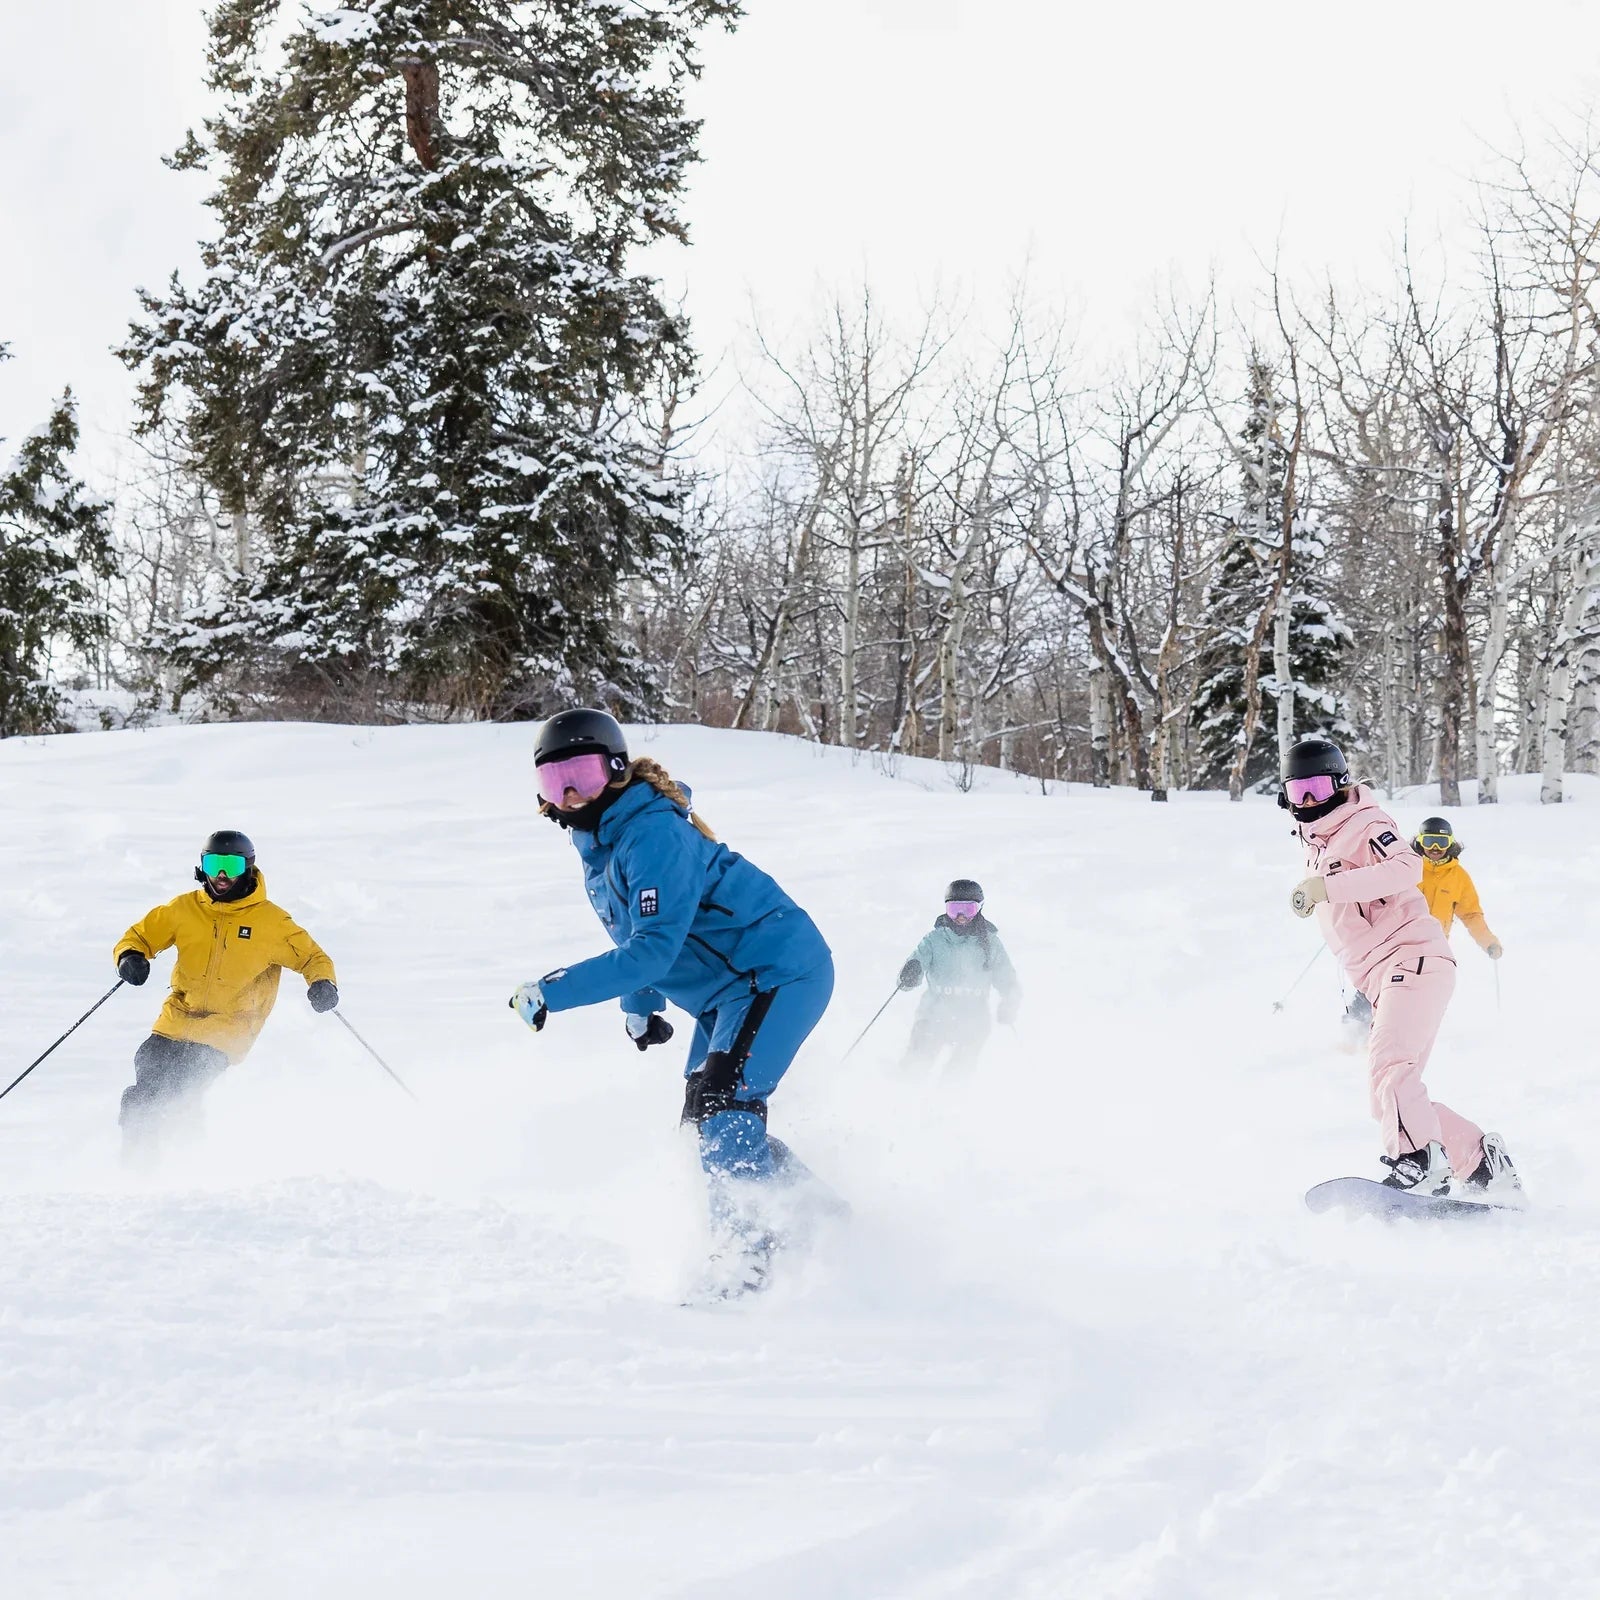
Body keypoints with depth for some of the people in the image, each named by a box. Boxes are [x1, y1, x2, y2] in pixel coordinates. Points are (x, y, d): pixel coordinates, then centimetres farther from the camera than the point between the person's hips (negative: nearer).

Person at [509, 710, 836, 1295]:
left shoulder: (653, 835, -25)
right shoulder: (598, 844, 6)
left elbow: (654, 948, -32)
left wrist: (552, 992, -32)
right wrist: (637, 1005, 19)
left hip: (780, 968, -11)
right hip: (725, 993, 11)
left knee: (720, 1099, -24)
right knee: (705, 1122, 11)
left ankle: (747, 1246, -25)